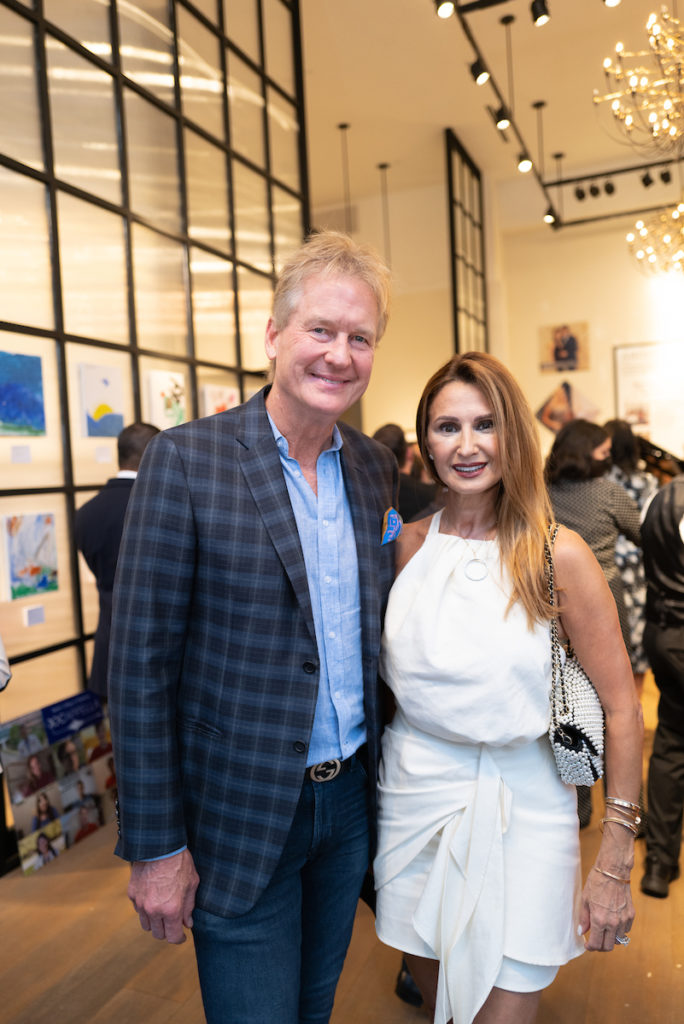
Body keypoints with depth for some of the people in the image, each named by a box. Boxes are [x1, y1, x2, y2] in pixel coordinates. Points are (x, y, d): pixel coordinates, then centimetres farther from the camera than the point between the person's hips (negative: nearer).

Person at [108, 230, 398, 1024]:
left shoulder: (375, 467, 1)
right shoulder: (185, 458, -16)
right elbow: (139, 661, -15)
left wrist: (384, 773, 7)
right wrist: (154, 846, -12)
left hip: (350, 800, 5)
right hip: (240, 814, -5)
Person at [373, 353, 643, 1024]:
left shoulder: (558, 555, -13)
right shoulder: (406, 545, -3)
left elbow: (620, 706, -9)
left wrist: (615, 860, -8)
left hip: (522, 809, -3)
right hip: (414, 798, 3)